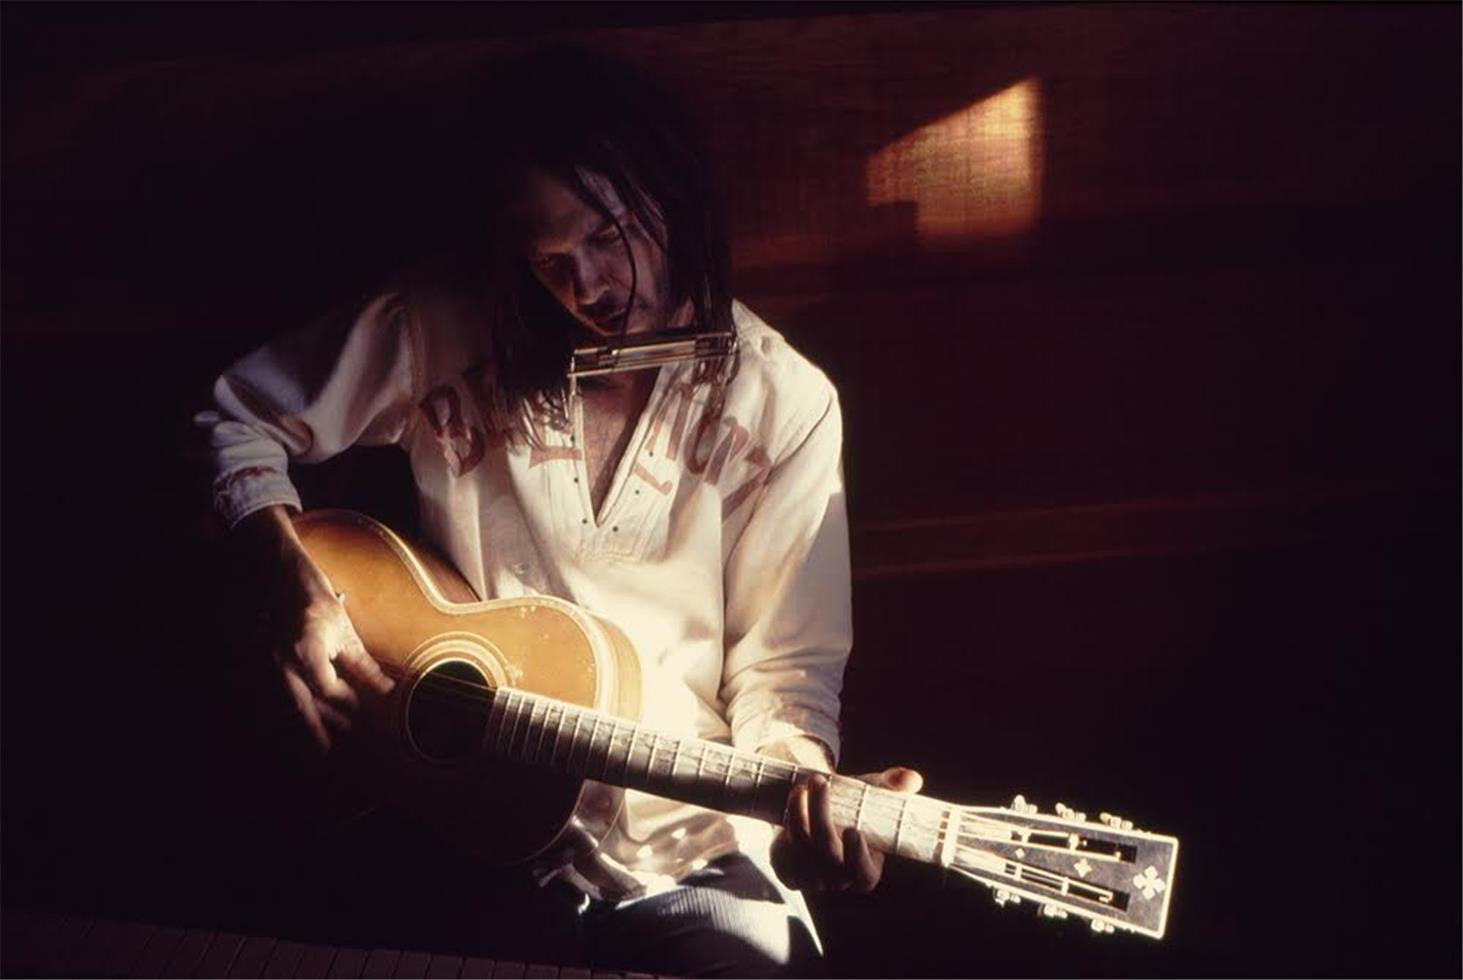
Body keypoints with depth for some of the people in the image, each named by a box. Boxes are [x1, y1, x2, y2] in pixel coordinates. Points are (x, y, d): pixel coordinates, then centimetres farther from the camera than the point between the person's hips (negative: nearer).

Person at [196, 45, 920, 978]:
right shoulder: (443, 330, -3)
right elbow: (235, 418, 8)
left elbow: (784, 663, -1)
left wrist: (805, 784, -22)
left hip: (683, 834, 0)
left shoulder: (784, 403, -3)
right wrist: (302, 592, -7)